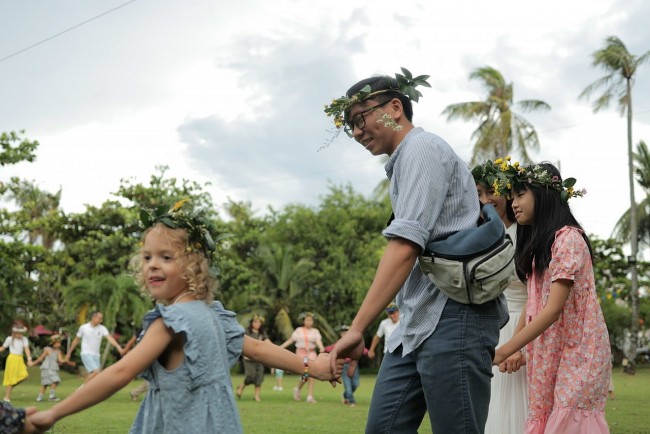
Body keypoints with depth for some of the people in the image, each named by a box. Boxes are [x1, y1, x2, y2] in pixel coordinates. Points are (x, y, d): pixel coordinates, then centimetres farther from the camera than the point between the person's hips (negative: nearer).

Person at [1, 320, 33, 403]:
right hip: (12, 358, -3)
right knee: (11, 377, -4)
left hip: (20, 359, 4)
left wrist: (29, 359, -14)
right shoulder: (10, 339, 2)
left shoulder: (24, 339, 7)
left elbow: (26, 349, -3)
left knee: (24, 375, -14)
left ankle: (8, 387, 6)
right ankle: (7, 397, 5)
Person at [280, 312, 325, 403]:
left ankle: (310, 396, -4)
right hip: (301, 352, -1)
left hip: (311, 353, 1)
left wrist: (321, 348, -31)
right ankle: (298, 389, 18)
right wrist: (280, 347, 2)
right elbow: (290, 340, 9)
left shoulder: (315, 331, 7)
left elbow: (318, 341, -10)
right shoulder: (298, 330, 8)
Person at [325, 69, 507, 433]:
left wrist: (357, 328, -24)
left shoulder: (422, 148, -7)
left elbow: (405, 246, -19)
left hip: (453, 316, -9)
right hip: (419, 322, 9)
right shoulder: (404, 161, 23)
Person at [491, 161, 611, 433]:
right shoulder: (537, 243, 16)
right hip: (547, 354, 8)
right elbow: (533, 303, 12)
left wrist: (503, 352, -21)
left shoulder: (567, 238, -13)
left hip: (575, 351, -8)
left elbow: (553, 309, -20)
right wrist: (515, 349, -2)